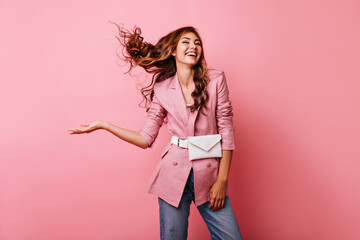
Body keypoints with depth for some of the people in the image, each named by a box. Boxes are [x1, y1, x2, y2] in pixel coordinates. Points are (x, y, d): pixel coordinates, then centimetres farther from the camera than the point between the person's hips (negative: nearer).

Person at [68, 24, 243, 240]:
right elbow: (146, 139, 6)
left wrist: (222, 180, -5)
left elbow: (226, 131, -1)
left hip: (208, 173, 0)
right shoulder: (162, 90, 3)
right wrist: (103, 125, 1)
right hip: (174, 174, 0)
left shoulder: (215, 80, 0)